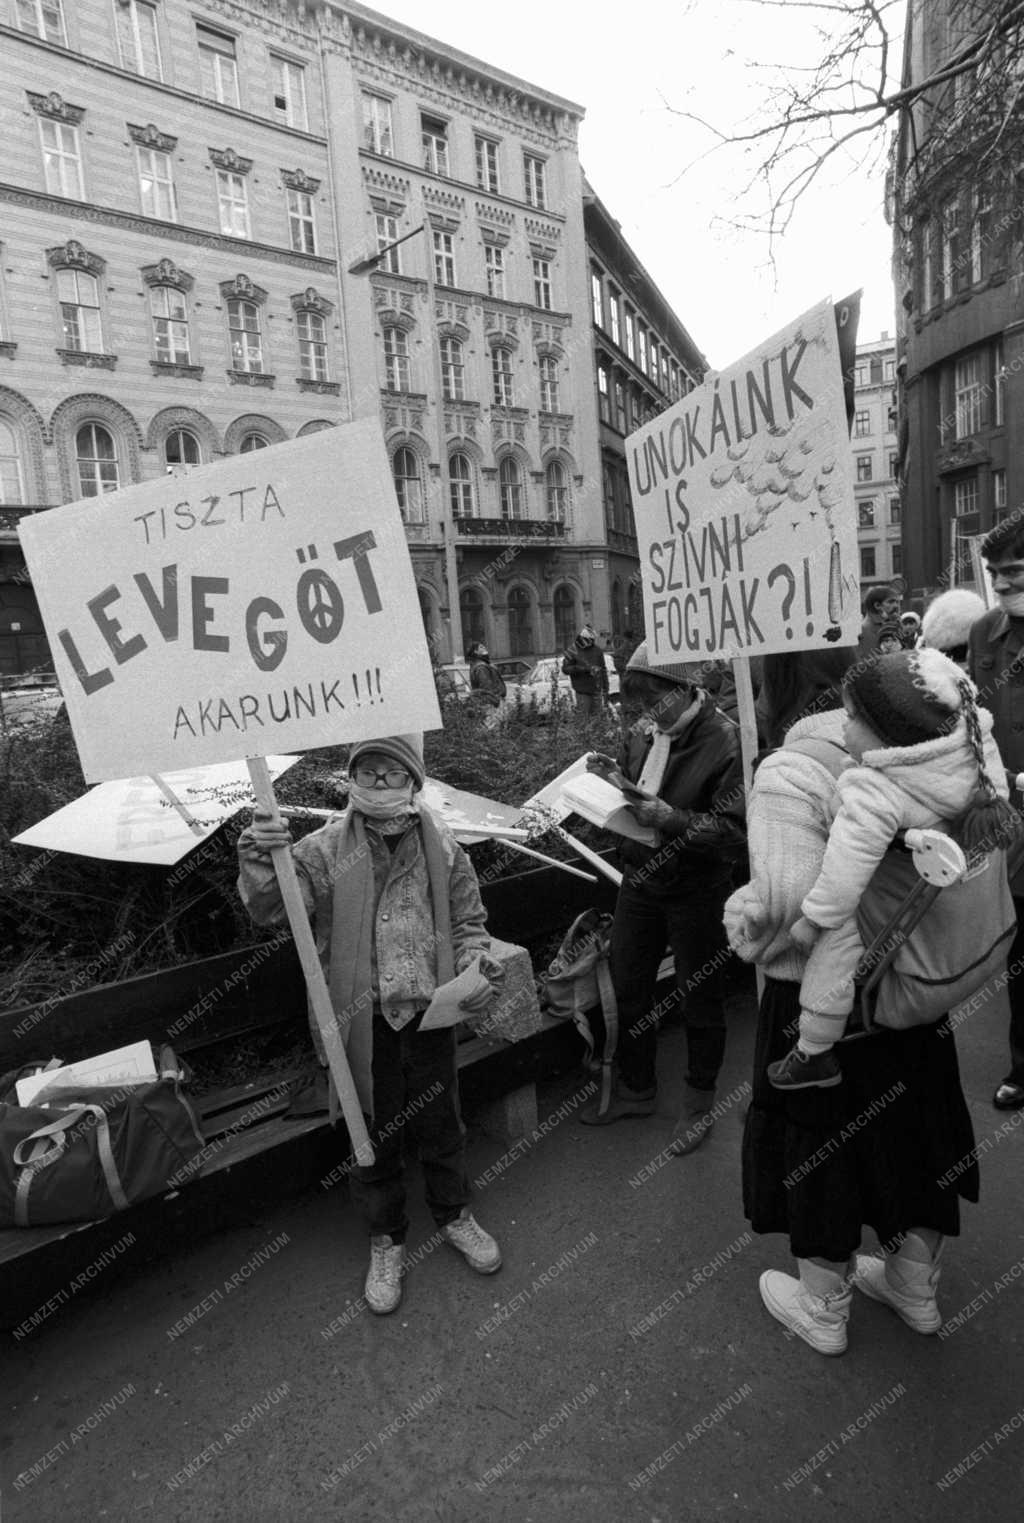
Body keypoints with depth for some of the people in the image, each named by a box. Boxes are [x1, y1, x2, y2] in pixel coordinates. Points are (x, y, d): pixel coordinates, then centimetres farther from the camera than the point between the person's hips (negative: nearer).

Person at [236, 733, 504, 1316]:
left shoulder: (440, 843, -5)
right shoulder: (327, 847, -11)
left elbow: (468, 920, 5)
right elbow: (272, 908, -21)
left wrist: (474, 971, -11)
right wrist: (260, 862, -40)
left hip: (430, 1012, 2)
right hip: (364, 1021, -1)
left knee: (442, 1123, 21)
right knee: (375, 1133, 16)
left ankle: (455, 1213, 48)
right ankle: (387, 1239, 41)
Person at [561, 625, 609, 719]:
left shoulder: (597, 650, 7)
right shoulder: (573, 651, -3)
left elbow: (603, 670, 12)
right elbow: (565, 669, -7)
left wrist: (605, 690, 10)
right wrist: (583, 668, -19)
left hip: (596, 690, 3)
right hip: (582, 692, -3)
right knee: (583, 718, -4)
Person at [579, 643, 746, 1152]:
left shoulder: (726, 741, -18)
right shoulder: (642, 731, 0)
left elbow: (736, 831, -22)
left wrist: (672, 818, -31)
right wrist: (612, 774, -6)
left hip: (695, 890, -6)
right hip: (639, 877, 6)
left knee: (700, 999, 13)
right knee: (627, 987, 17)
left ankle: (699, 1101, 36)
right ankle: (635, 1088, 40)